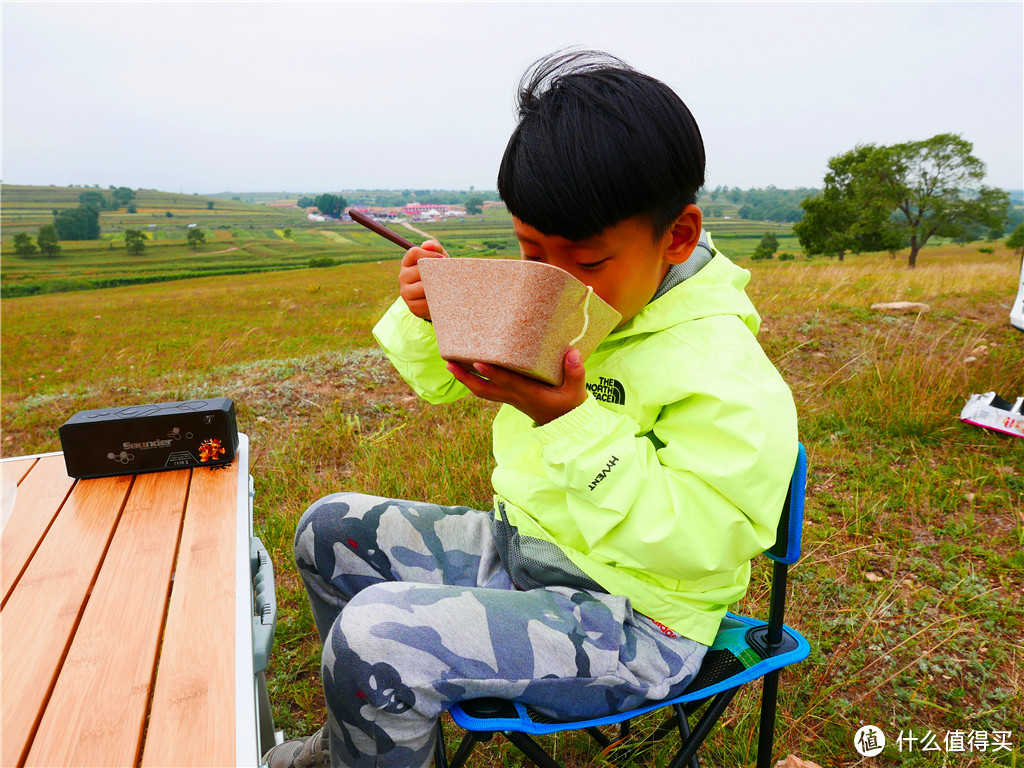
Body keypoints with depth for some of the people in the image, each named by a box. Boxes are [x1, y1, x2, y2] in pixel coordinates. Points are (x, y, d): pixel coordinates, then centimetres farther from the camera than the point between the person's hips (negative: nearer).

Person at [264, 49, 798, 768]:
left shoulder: (724, 371, -22)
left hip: (629, 615, -8)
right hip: (517, 548, 8)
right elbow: (447, 381, 13)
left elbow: (700, 542, -25)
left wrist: (575, 423, -35)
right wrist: (427, 319, -11)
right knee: (332, 527, 12)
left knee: (375, 638, -26)